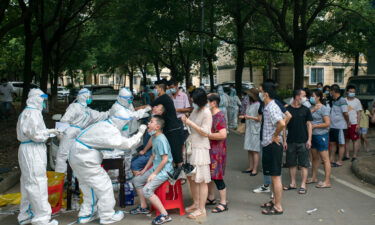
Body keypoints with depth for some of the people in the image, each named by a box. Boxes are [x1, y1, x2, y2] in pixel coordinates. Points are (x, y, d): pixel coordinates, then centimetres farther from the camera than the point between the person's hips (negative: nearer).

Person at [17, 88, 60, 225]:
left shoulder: (27, 112, 18)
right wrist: (49, 132, -7)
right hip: (32, 151, -11)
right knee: (37, 183, -8)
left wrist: (47, 132, 6)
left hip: (29, 150, 11)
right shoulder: (32, 113, -15)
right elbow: (35, 134, -22)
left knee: (28, 182, 17)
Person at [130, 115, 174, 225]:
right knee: (136, 180, 17)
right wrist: (145, 169, 17)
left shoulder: (161, 139, -21)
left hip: (164, 170, -10)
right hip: (155, 168, 10)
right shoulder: (154, 138, 9)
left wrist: (154, 174, -18)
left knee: (147, 190, -23)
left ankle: (164, 215, -16)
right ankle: (143, 207, 28)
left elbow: (165, 159, -22)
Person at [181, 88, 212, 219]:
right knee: (191, 178, 16)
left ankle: (201, 209, 5)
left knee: (201, 180, -2)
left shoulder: (206, 113, -12)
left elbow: (205, 132, -17)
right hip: (190, 147, 9)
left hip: (200, 149, -8)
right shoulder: (195, 110, 11)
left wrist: (191, 124, -19)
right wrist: (186, 121, 4)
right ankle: (196, 203, 30)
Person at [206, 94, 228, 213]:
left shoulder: (219, 116, -17)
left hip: (217, 151, -9)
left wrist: (206, 135, -23)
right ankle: (211, 198, 30)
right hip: (209, 150, 9)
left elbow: (223, 135, -28)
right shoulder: (209, 115, 11)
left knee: (217, 177, -4)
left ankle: (223, 203, 6)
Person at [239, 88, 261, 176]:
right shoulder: (249, 104, 14)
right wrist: (243, 116, 6)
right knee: (249, 150, 12)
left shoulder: (258, 105, -12)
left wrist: (249, 117, -22)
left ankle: (255, 169, 2)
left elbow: (259, 119, -13)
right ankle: (250, 167, 20)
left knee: (255, 151, -4)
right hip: (249, 129, 8)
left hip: (255, 130, -8)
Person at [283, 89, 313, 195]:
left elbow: (309, 125, 4)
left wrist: (309, 139, -4)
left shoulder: (305, 110, 2)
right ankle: (293, 183, 21)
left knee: (304, 164, 1)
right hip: (290, 141, 1)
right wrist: (284, 140, -1)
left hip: (303, 142, 0)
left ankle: (303, 185, 7)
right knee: (291, 164, 9)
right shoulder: (287, 109, 0)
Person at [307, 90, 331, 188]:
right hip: (313, 135, 9)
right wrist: (312, 110, -10)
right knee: (314, 157, 17)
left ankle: (327, 181, 0)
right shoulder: (313, 107, 10)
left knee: (325, 159, -3)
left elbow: (327, 123, -17)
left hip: (321, 135, -8)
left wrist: (314, 126, -14)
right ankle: (314, 177, 29)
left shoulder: (323, 108, -12)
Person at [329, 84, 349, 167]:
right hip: (332, 126, 8)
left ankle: (339, 161, 10)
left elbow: (345, 114, -16)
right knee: (332, 143, 14)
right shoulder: (332, 101, 10)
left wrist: (348, 123, -5)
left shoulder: (342, 101, -14)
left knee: (341, 144, 4)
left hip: (340, 126, -8)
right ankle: (331, 160, 24)